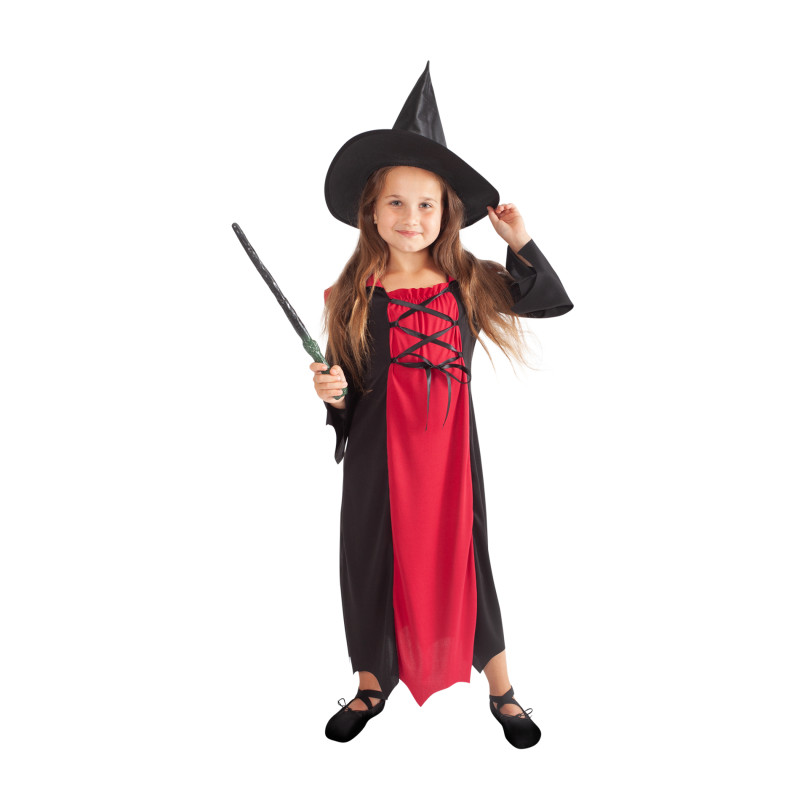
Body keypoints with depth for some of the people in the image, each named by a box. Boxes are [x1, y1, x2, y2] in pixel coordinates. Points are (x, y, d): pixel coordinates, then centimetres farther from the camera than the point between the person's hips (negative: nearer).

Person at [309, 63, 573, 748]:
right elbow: (343, 388, 3)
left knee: (466, 563, 11)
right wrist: (333, 394, -18)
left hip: (451, 450, 0)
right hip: (378, 456, 0)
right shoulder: (353, 294, -4)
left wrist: (521, 243, -8)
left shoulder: (469, 280, -2)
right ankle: (373, 686, 39)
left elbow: (555, 303, 2)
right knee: (374, 563, 12)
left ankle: (502, 691, 34)